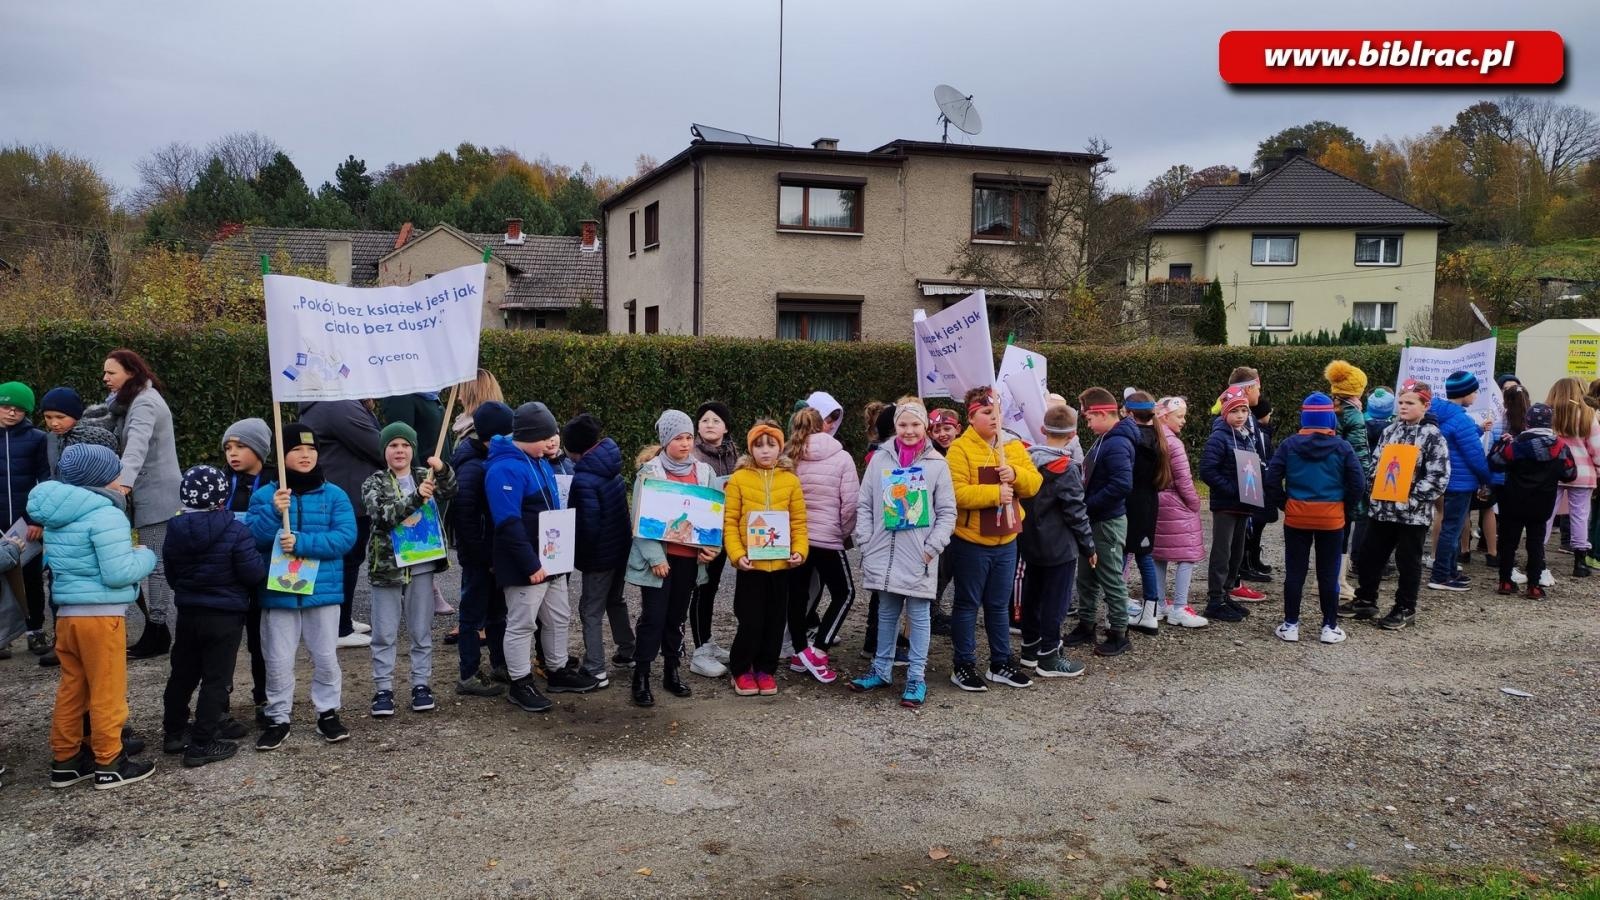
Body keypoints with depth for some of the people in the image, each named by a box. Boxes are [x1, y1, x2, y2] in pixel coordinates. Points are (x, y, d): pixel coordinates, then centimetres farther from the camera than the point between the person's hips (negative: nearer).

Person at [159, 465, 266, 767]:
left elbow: (171, 576, 10)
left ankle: (174, 731, 29)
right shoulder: (236, 531, -19)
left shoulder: (175, 530, -1)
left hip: (187, 614, 5)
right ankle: (202, 744, 2)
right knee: (216, 679, 1)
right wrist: (263, 561, 4)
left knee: (183, 674, 19)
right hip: (225, 617, -5)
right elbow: (254, 574, -16)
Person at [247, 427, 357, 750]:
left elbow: (346, 537, -11)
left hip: (323, 590, 0)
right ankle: (279, 718, 21)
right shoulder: (264, 495, 1)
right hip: (278, 592, 0)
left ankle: (328, 713, 24)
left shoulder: (334, 495, -1)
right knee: (278, 661, 7)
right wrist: (274, 513, -24)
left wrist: (302, 542, -20)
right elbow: (252, 539, -7)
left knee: (326, 657, 10)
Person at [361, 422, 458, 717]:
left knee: (422, 630, 9)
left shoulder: (425, 476, 5)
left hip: (422, 564, 2)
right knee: (384, 632, 4)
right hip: (387, 565, -2)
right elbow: (381, 515, -17)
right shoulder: (374, 483, -1)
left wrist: (443, 471, -33)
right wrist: (416, 498, -31)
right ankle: (383, 688, 12)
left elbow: (447, 493, -13)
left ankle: (421, 684, 18)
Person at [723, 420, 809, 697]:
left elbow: (799, 522, 3)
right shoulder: (739, 479, -3)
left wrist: (799, 551, -10)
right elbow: (730, 521, -5)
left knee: (775, 621, 10)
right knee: (751, 622, 0)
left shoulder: (791, 480, 3)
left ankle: (766, 670, 27)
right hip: (751, 564, -2)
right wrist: (737, 554, -15)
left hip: (781, 564, 2)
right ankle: (741, 671, 21)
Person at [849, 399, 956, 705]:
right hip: (884, 553, 2)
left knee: (919, 616, 3)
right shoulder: (880, 459, 3)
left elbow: (947, 512, 1)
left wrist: (932, 547, -7)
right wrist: (866, 542, -1)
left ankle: (916, 678, 12)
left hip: (918, 557, -2)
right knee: (886, 613, 14)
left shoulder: (937, 464, -2)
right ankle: (881, 670, 26)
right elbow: (864, 504, 7)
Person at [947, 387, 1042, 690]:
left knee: (999, 605, 16)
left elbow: (1035, 482, 4)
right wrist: (995, 493, -23)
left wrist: (1016, 475, -15)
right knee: (968, 605, 6)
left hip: (1006, 541, 6)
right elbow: (957, 493, -21)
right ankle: (964, 667, 16)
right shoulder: (960, 449, -12)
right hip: (971, 542, -6)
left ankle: (1001, 665, 27)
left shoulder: (1013, 446, 8)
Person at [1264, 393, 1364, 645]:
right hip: (1331, 519, 0)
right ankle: (1330, 627, 14)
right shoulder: (1342, 447, -6)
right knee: (1329, 574, 8)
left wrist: (1282, 504, 5)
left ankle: (1290, 625, 10)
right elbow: (1358, 482, -6)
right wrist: (1348, 510, 7)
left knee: (1294, 572, 7)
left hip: (1297, 518, 1)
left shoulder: (1289, 445, -4)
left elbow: (1272, 479, -7)